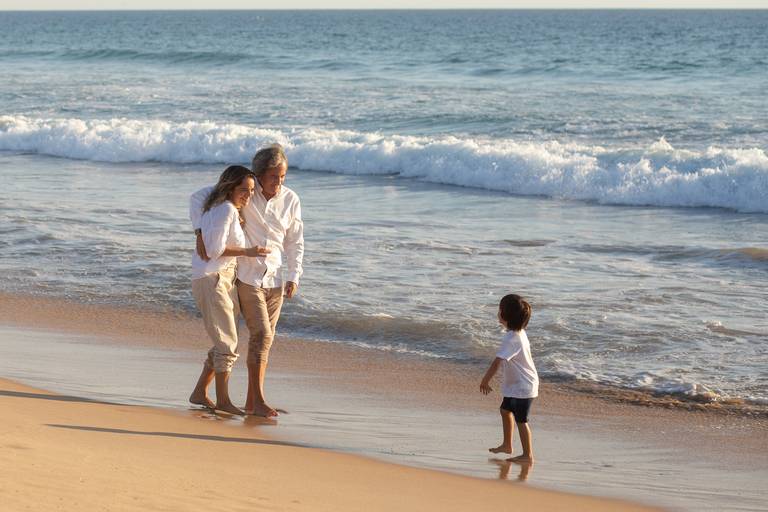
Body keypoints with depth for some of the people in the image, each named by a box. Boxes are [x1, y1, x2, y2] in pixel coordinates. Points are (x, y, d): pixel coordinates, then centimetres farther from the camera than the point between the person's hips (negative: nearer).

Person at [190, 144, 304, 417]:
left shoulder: (290, 200, -2)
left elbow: (295, 242, 8)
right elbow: (198, 197, -3)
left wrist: (294, 277, -1)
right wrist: (200, 233, -15)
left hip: (275, 279, 4)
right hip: (246, 277, -4)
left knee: (263, 339, 6)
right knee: (261, 335, -14)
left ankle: (251, 402, 14)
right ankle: (259, 401, -11)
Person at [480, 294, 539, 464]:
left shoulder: (511, 338, -26)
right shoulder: (520, 333, 4)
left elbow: (497, 362, -30)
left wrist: (485, 381, -24)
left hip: (522, 387, -10)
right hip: (516, 384, 10)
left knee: (520, 419, -3)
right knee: (505, 410, 24)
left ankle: (528, 455, 4)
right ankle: (507, 445, 37)